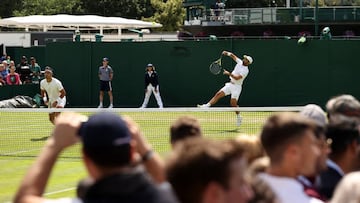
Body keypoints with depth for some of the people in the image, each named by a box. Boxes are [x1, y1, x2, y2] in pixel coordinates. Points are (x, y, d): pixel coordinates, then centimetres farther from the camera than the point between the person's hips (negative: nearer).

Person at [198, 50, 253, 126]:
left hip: (236, 86, -7)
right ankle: (207, 106, -14)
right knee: (218, 94, -6)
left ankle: (238, 117, 12)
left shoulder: (245, 70, -18)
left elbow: (237, 78, -28)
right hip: (230, 85, 7)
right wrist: (227, 53, 1)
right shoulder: (240, 62, 5)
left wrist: (229, 73, -33)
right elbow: (233, 56, 18)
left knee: (233, 104, -9)